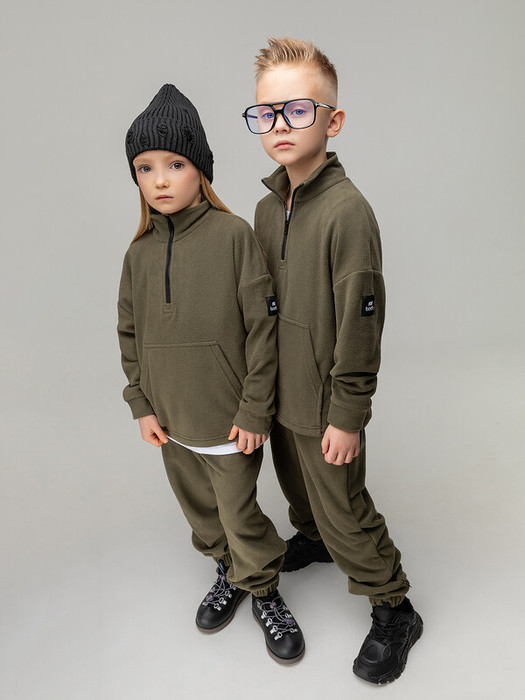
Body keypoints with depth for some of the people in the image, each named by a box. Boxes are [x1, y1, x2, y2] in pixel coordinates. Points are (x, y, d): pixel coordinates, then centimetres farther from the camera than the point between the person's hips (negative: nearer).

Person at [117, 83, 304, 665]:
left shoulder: (234, 235, -13)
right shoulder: (139, 252, 2)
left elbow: (262, 327, -13)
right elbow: (130, 335, 9)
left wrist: (255, 410, -13)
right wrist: (141, 405, 5)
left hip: (229, 419, -5)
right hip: (170, 420, 5)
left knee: (239, 514, 7)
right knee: (199, 508, 21)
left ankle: (263, 592, 35)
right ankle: (229, 573, 47)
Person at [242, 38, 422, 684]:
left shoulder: (347, 212, -22)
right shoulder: (268, 207, 3)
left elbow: (360, 326, -20)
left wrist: (347, 416, -16)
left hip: (326, 405, -7)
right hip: (280, 390, 7)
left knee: (342, 510, 7)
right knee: (295, 483, 27)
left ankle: (393, 612, 29)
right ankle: (311, 538, 56)